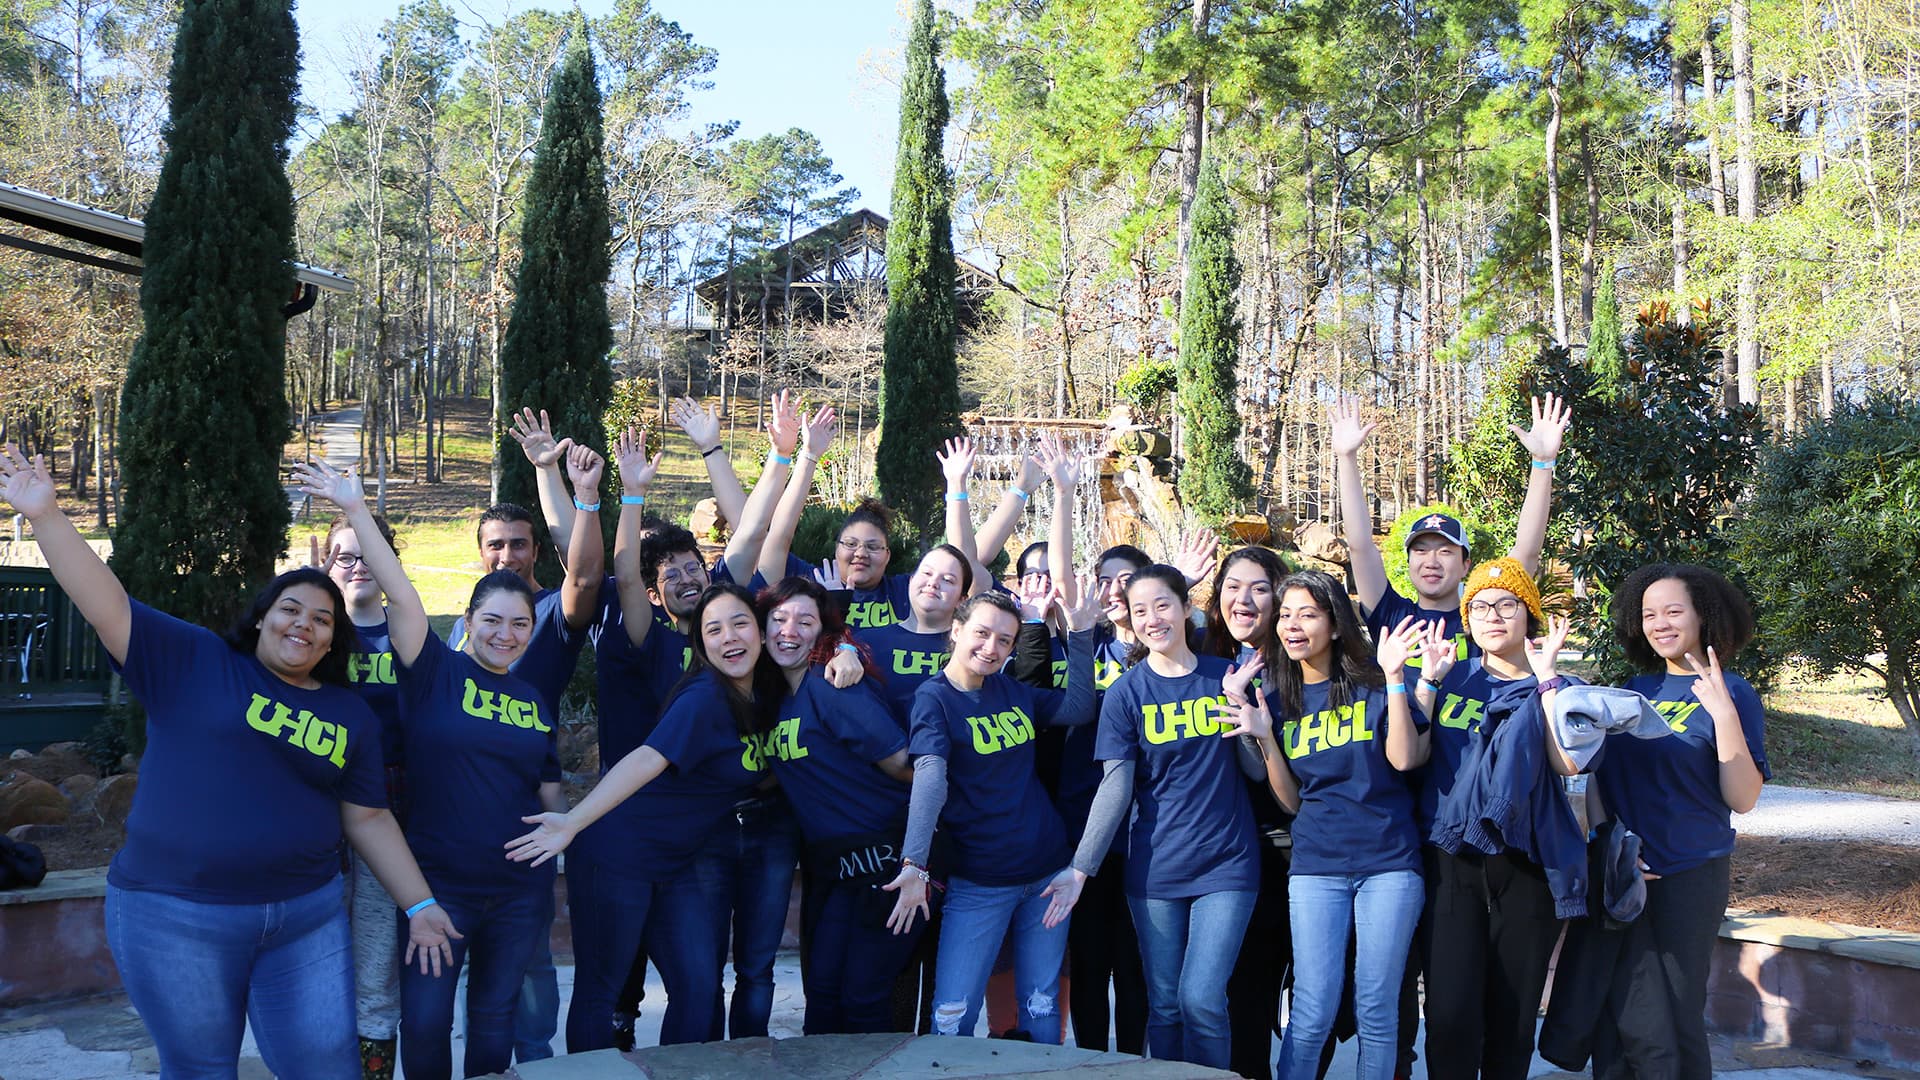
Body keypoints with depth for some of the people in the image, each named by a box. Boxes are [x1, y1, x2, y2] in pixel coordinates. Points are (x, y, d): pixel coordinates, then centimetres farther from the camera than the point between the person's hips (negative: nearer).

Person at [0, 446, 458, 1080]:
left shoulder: (351, 714, 7)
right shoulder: (195, 664, 0)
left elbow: (368, 819, 10)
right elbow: (107, 605, -9)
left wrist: (419, 905, 7)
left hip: (307, 916, 3)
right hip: (174, 916, -2)